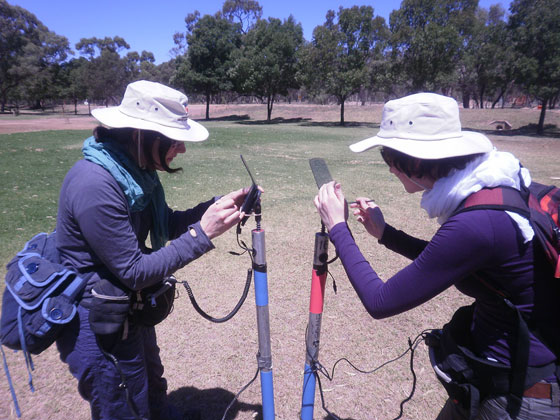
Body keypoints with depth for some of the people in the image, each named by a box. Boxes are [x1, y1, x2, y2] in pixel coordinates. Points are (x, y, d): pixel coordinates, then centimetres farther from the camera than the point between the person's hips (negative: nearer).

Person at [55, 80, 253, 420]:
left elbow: (166, 226, 4)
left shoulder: (135, 168, -4)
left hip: (131, 311, 8)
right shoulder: (95, 184, -30)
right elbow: (134, 272, -27)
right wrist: (203, 234, -27)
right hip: (99, 325, -8)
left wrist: (217, 206, -9)